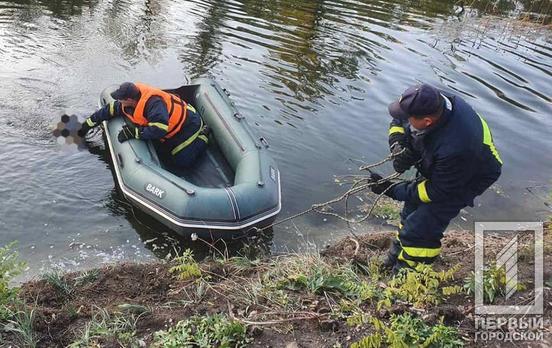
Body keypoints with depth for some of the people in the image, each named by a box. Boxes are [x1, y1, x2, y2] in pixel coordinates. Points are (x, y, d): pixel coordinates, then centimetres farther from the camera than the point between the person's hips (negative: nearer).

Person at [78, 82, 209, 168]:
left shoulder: (153, 102, -38)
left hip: (188, 124, -9)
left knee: (183, 161, -12)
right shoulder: (128, 103, -11)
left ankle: (203, 134, 12)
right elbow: (110, 109, 4)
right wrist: (88, 124, 10)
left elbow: (160, 128, -47)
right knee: (163, 154, 14)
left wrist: (135, 132, -40)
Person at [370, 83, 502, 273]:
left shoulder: (455, 148, -44)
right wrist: (398, 147, -24)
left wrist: (391, 190, -23)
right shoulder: (434, 101, -24)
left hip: (463, 181, -8)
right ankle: (400, 251, 43)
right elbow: (398, 122, -3)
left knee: (417, 230, -9)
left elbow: (438, 191, -27)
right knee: (410, 211, 19)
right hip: (437, 168, 8)